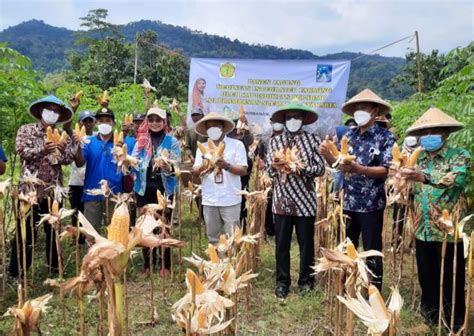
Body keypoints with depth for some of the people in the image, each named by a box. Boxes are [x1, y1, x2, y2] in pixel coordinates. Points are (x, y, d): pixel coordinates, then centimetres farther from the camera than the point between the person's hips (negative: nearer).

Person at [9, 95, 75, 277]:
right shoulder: (26, 130, 5)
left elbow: (69, 159, 1)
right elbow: (22, 151, -9)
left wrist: (63, 150, -20)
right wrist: (42, 150, -24)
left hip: (54, 190, 3)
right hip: (30, 188, -3)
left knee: (54, 230, 11)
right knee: (25, 231, 1)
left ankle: (55, 266, 23)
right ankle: (17, 271, 11)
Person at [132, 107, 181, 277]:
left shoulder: (172, 141, 1)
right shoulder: (141, 141, 10)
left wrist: (169, 168, -28)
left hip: (165, 189, -2)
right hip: (144, 189, 3)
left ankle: (166, 265, 15)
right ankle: (148, 264, 22)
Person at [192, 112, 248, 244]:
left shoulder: (236, 144, 0)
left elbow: (243, 170, -5)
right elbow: (195, 172, 6)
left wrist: (226, 166, -22)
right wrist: (203, 167, -16)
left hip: (230, 200, -3)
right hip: (209, 200, 4)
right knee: (212, 238, 13)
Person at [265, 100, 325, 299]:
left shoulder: (312, 140, 1)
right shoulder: (275, 141, 8)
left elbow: (320, 168, -4)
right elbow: (268, 169, 6)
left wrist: (302, 168, -19)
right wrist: (276, 167, -16)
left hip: (305, 200, -1)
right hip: (282, 200, 2)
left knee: (306, 243, 8)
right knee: (281, 243, 8)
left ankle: (306, 281, 25)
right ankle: (282, 282, 22)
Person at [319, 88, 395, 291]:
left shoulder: (385, 137, -7)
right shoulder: (349, 136, 8)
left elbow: (385, 170, -14)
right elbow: (339, 164, 9)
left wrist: (358, 169, -27)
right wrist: (327, 155, -10)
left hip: (371, 204, -5)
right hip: (348, 202, 5)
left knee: (372, 251, 7)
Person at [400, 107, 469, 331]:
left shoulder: (459, 156, -4)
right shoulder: (416, 159, 11)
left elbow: (456, 178, -26)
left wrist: (424, 177, -39)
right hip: (423, 230, 4)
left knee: (451, 279, 7)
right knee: (426, 277, 16)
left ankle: (454, 321, 26)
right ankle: (431, 313, 35)